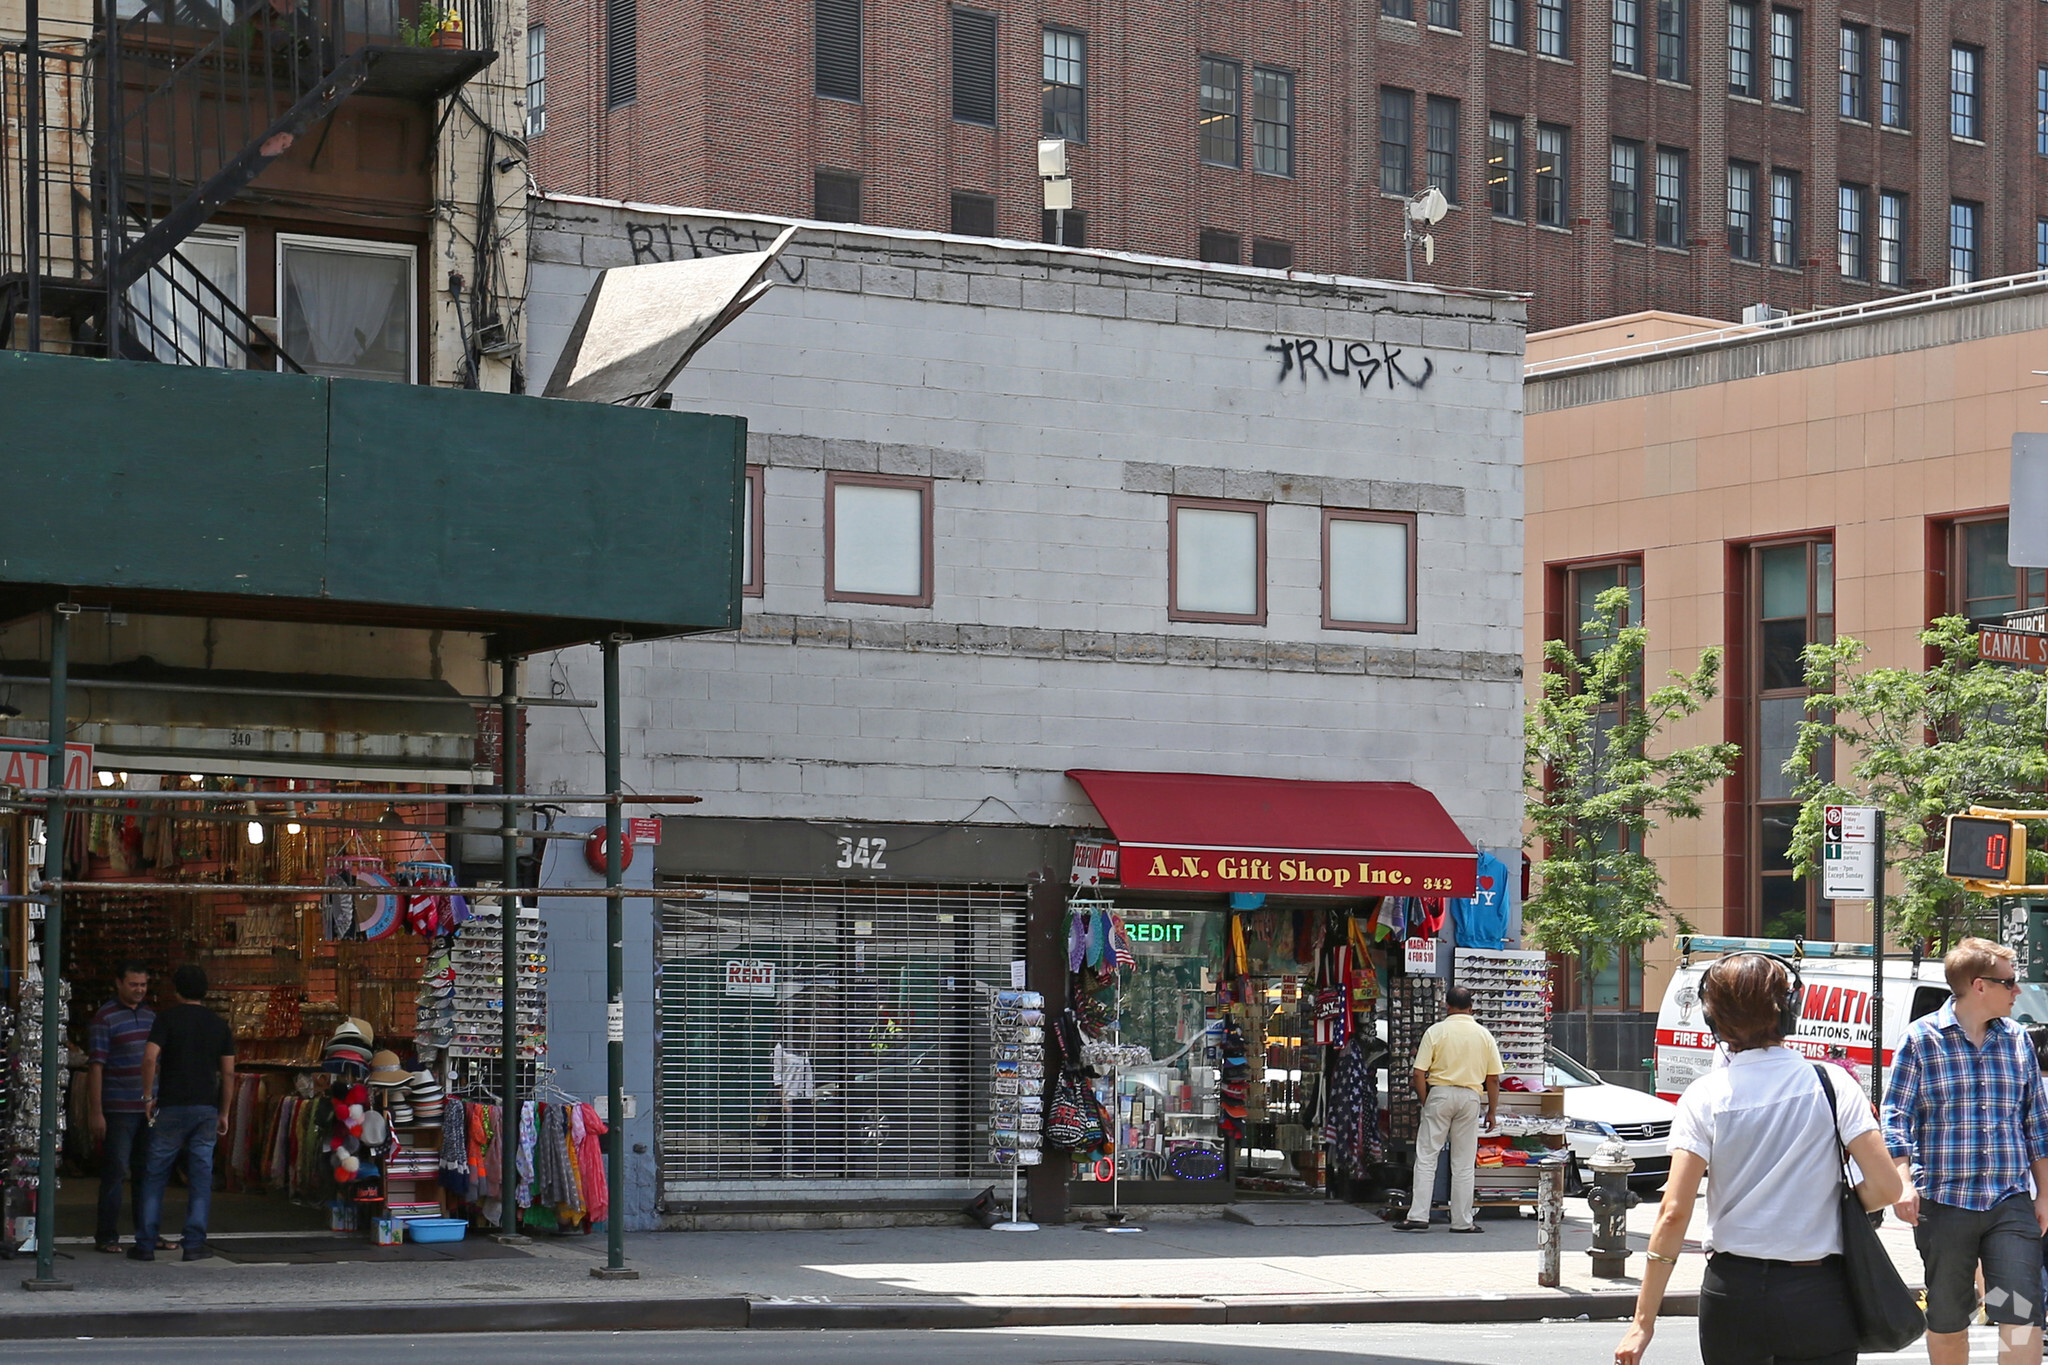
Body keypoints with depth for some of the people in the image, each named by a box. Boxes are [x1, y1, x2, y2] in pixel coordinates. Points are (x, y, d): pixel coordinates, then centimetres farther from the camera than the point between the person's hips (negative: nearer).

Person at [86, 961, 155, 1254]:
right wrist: (95, 1112, -14)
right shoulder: (104, 1019, -5)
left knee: (147, 1172, 9)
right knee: (115, 1171, -4)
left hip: (149, 1109, 6)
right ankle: (106, 1236, 2)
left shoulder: (151, 1016, 14)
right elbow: (95, 1066, -9)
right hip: (117, 1109, -6)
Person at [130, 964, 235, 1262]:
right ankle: (195, 1244, 3)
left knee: (154, 1177, 5)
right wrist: (224, 1112, 12)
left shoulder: (168, 1018, -3)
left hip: (171, 1107, -3)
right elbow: (228, 1073, 6)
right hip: (206, 1109, 3)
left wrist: (148, 1097, -5)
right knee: (201, 1177, 5)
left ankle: (145, 1245, 4)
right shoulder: (219, 1025, 8)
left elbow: (150, 1058, -15)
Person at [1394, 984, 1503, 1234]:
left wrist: (1425, 1102, 5)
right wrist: (1492, 1110, 13)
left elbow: (1419, 1074, -6)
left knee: (1426, 1157, 1)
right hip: (1470, 1096, 2)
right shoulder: (1484, 1035, 5)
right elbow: (1493, 1079, 4)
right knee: (1463, 1163, 6)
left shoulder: (1436, 1031, -1)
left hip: (1440, 1093, -2)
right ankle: (1462, 1220, 7)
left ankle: (1418, 1215, -5)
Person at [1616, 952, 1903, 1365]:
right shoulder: (1830, 1084, -3)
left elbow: (1673, 1214, -8)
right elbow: (1886, 1187, -7)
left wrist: (1644, 1322, -5)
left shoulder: (1704, 1097, -3)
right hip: (1816, 1297, -1)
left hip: (1733, 1297, 1)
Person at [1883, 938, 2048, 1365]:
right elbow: (1896, 1118, -3)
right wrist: (1903, 1185, -14)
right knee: (1947, 1319, 8)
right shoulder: (1921, 1039, -3)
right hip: (1944, 1202, -2)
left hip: (2011, 1203, 3)